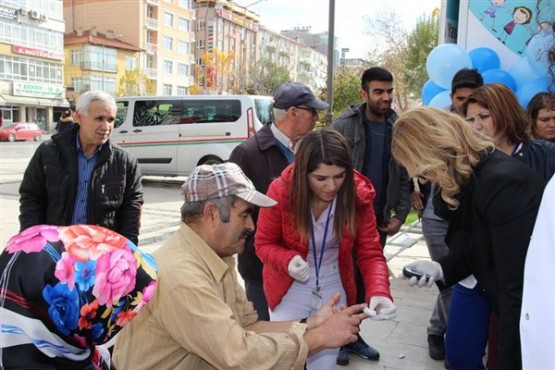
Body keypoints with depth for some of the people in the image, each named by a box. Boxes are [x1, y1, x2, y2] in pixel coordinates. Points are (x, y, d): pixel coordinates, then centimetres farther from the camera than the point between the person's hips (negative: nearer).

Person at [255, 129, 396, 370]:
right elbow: (263, 244, -10)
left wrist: (379, 292, -33)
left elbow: (370, 253, -14)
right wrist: (288, 260, -31)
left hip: (334, 290, 2)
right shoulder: (281, 191, -22)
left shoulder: (358, 196, -17)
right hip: (290, 291, -2)